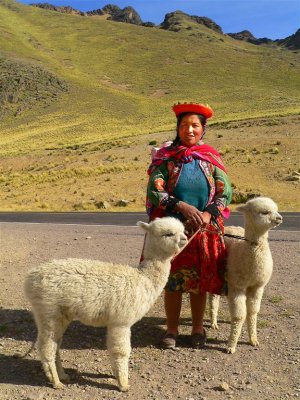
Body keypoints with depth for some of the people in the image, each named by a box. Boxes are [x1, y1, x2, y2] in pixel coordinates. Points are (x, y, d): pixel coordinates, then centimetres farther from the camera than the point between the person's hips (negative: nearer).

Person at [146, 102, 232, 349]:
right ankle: (172, 329, 27)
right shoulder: (166, 157, -3)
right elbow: (154, 191, -9)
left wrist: (208, 214, -16)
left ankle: (198, 328, 31)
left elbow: (225, 192, 0)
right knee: (172, 281, 8)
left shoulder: (211, 158, 3)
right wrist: (181, 206, -21)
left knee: (200, 281, 12)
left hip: (205, 231, 2)